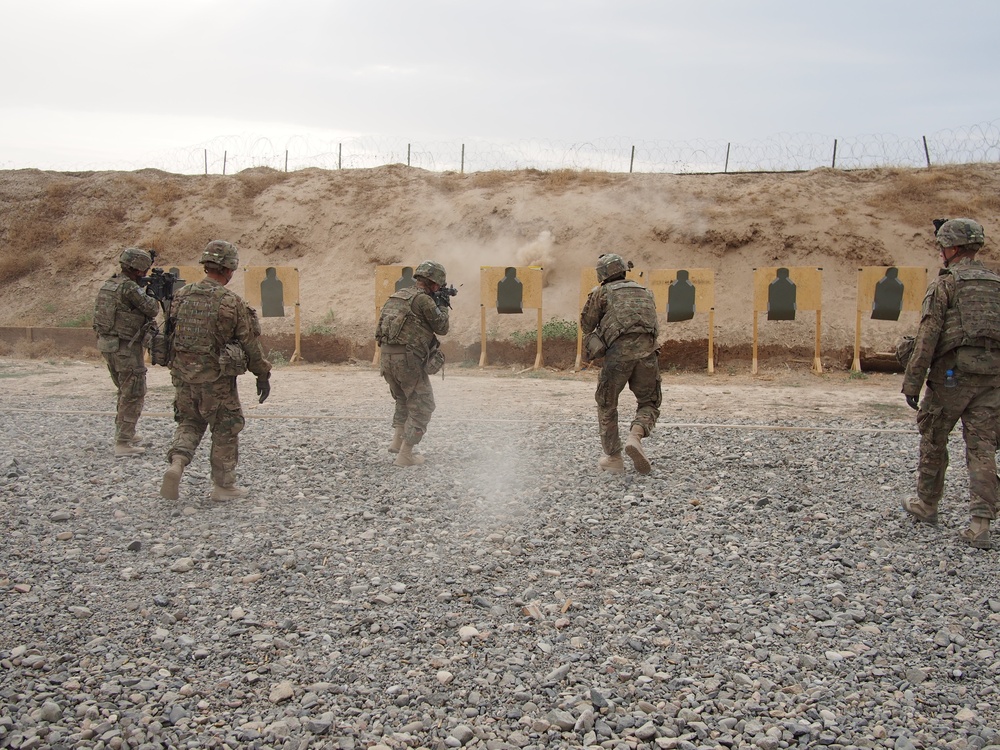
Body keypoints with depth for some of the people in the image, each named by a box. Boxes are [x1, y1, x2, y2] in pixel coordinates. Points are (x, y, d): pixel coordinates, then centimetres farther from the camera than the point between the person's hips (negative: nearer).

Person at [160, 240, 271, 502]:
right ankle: (223, 485, 18)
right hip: (217, 378, -4)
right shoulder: (231, 302, -14)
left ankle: (176, 463, -3)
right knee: (225, 430, 11)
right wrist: (263, 375, 2)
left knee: (189, 422, 21)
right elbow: (250, 343, -9)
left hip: (183, 375, 5)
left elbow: (170, 335, 10)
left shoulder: (182, 295, 2)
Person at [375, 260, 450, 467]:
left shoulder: (398, 295, 15)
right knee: (422, 406, 3)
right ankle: (405, 455, 1)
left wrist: (436, 305, 24)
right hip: (407, 359, -8)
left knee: (404, 399, 30)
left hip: (386, 356, 8)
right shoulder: (423, 299, -10)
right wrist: (443, 306, 14)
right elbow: (441, 328, -2)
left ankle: (397, 440, 25)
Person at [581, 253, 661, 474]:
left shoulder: (601, 292, 12)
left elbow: (586, 325, 16)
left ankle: (613, 458, 15)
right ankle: (635, 437, -11)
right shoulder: (645, 292, 24)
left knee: (607, 406, 14)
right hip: (647, 351, 3)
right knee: (649, 403, 17)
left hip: (619, 352, -3)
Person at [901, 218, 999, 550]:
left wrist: (912, 382, -9)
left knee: (933, 439, 12)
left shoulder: (945, 283, -5)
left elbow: (928, 336, -11)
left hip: (953, 372, -5)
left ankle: (926, 505, 26)